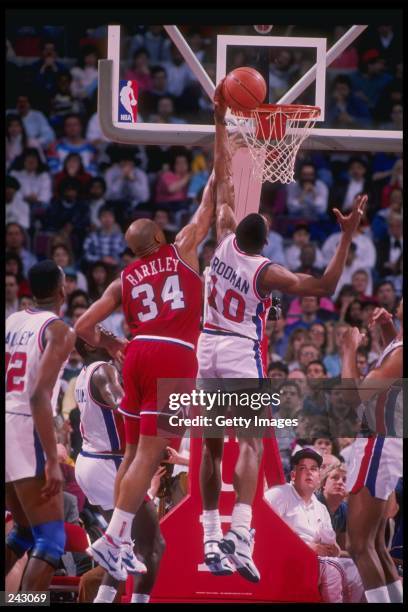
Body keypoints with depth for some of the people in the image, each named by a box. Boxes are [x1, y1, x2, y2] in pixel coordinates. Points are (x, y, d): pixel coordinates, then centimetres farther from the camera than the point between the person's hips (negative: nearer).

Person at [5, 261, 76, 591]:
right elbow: (40, 396, -19)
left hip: (6, 422, 8)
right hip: (24, 429, -8)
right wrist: (52, 461, -21)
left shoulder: (11, 322, 15)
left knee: (26, 530, 22)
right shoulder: (58, 330, -7)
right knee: (51, 539, -5)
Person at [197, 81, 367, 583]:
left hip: (208, 349, 5)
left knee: (212, 445, 10)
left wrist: (220, 123, 7)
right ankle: (240, 535, -25)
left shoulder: (224, 242, -3)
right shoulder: (266, 271, -15)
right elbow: (324, 286, -18)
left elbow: (223, 181, 4)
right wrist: (347, 238, -21)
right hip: (241, 354, -5)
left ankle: (211, 539, 9)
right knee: (251, 444, -5)